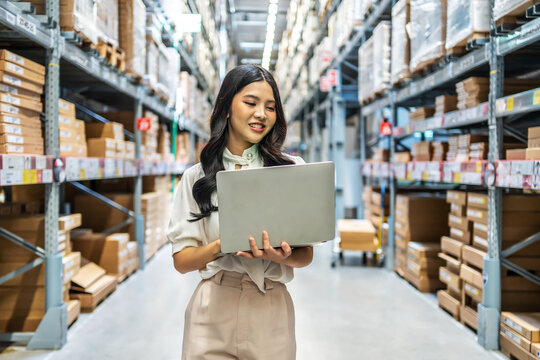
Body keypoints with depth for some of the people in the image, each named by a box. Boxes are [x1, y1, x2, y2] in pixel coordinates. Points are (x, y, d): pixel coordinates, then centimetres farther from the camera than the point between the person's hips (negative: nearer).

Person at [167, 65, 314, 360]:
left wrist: (280, 256, -19)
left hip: (272, 310, 1)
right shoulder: (196, 178, 3)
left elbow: (306, 255, 4)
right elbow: (181, 261, 0)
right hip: (213, 314, 0)